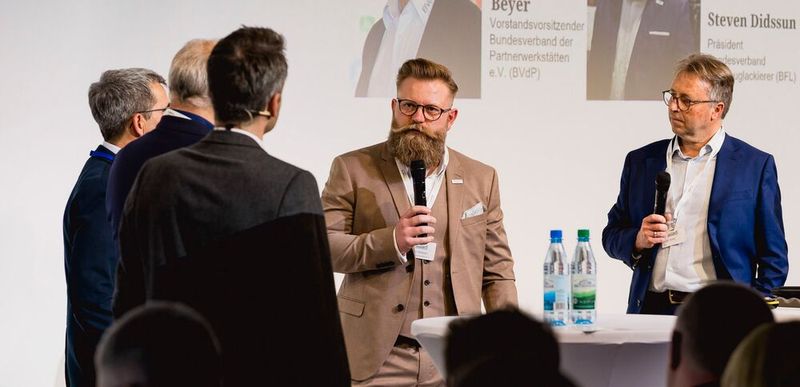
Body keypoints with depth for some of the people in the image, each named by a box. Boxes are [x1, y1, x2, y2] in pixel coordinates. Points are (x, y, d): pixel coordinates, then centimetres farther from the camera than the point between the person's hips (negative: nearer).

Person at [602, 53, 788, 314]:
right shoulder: (640, 161, 18)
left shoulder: (756, 166, 8)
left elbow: (773, 258, 8)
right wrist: (638, 240, 0)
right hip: (652, 310, 3)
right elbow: (612, 236, 22)